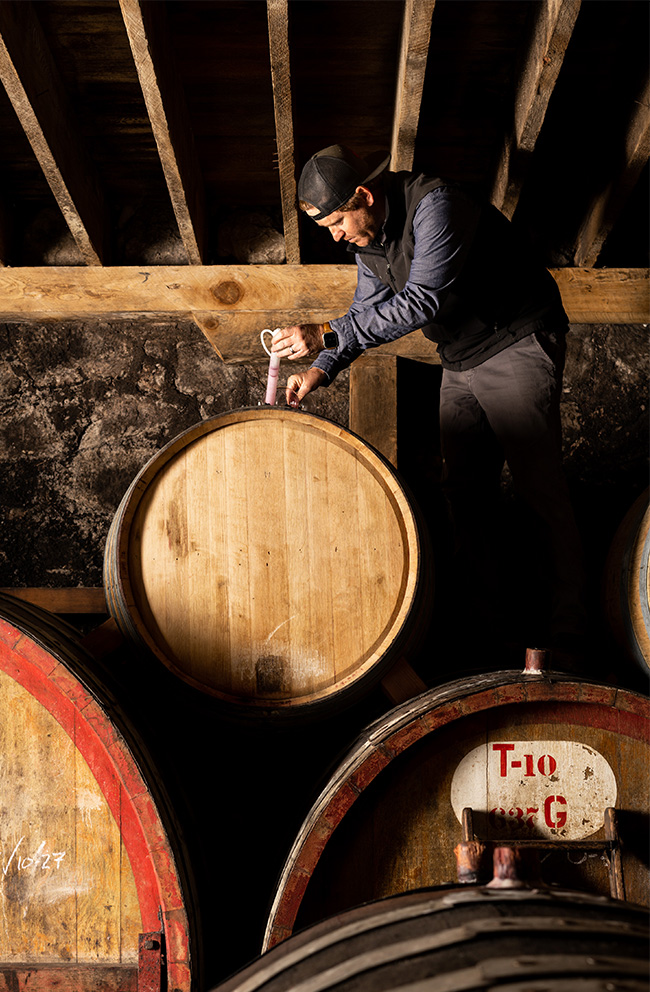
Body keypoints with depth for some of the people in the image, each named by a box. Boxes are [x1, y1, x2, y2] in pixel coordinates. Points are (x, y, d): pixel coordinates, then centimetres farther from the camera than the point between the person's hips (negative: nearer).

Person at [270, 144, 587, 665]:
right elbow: (368, 312, 15)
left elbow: (421, 301, -30)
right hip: (461, 362, 9)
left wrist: (327, 333, -31)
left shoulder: (436, 203, -22)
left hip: (518, 347, -8)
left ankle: (566, 627, -3)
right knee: (466, 487, 5)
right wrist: (323, 368, -1)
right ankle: (486, 608, 15)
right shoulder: (368, 237, 6)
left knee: (539, 486, -9)